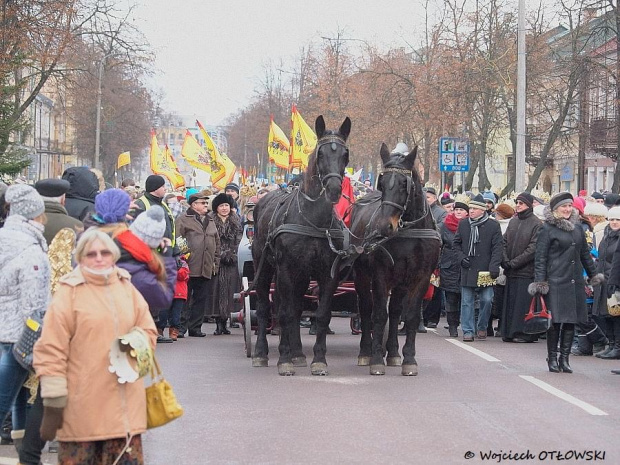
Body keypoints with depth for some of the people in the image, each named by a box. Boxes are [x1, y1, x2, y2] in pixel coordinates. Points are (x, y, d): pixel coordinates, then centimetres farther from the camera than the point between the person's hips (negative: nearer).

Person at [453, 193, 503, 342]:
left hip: (485, 271, -2)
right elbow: (456, 243, 18)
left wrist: (494, 267, -10)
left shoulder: (493, 226, -1)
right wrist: (461, 257, 1)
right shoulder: (463, 225, 8)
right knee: (467, 301, 1)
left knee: (487, 300, -1)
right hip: (467, 269, 2)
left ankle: (482, 328, 18)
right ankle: (468, 331, 7)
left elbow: (497, 248, -2)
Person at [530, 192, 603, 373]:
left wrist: (593, 275, 23)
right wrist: (540, 282, -11)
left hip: (575, 282, 5)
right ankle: (552, 359, 7)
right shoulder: (547, 229, -4)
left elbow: (585, 254, 23)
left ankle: (564, 358, 11)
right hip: (555, 282, -5)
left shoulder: (577, 227, 14)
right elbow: (540, 258, -5)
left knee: (571, 321, 4)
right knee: (555, 321, -5)